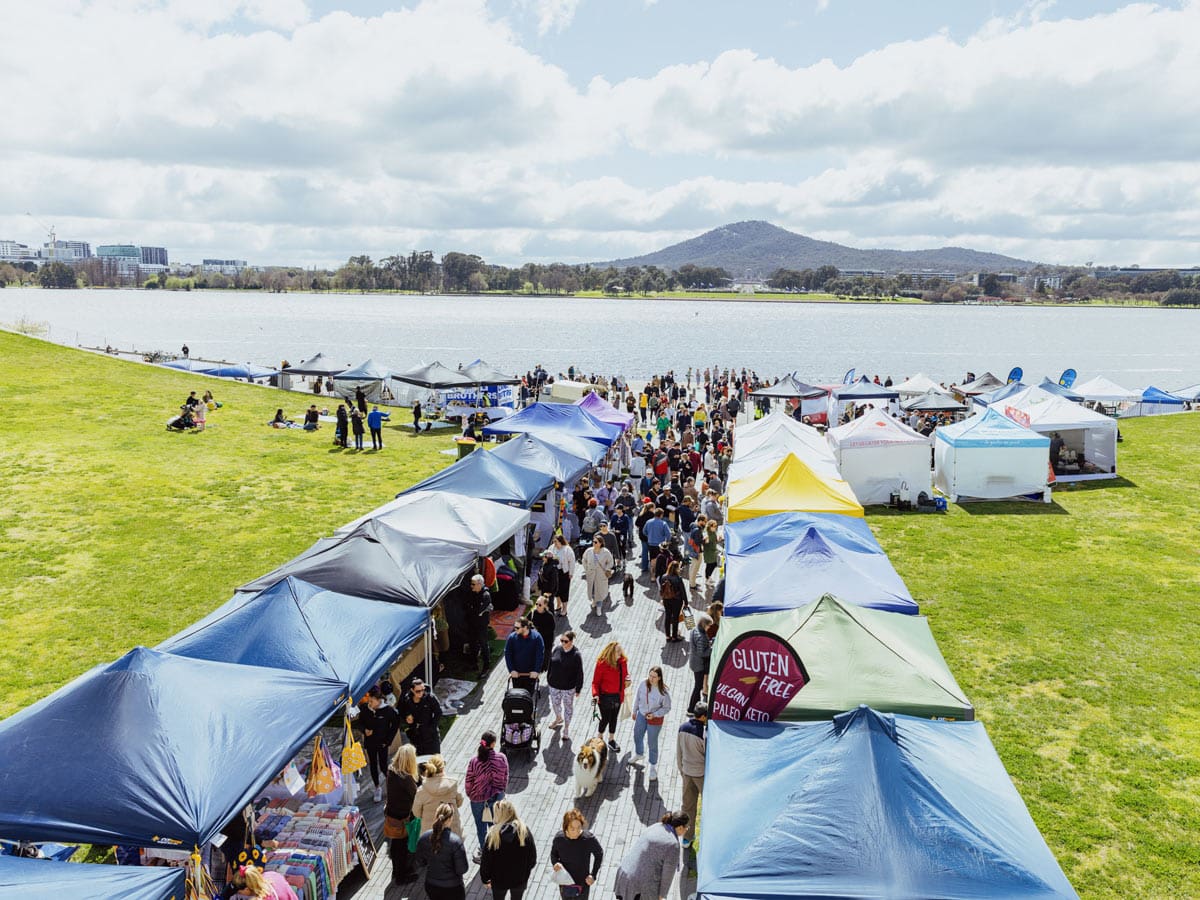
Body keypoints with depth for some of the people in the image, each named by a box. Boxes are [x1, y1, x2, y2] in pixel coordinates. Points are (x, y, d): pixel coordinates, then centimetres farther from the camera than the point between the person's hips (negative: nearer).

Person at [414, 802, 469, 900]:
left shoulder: (424, 838, -12)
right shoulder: (455, 841, -26)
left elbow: (420, 863, 2)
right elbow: (462, 869, -19)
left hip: (431, 886, 5)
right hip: (452, 888, -5)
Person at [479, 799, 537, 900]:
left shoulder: (493, 834, -22)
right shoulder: (524, 831, -17)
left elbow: (486, 859, -13)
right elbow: (532, 857, -7)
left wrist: (485, 878, 3)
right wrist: (526, 873, 11)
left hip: (498, 880, -1)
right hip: (520, 879, 1)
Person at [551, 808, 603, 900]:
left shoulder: (589, 839, -26)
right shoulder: (559, 838, -20)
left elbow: (599, 854, -7)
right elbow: (553, 853, 0)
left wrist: (593, 875, -11)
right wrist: (555, 863, -21)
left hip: (582, 885, -2)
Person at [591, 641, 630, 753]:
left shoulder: (622, 662, -4)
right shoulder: (602, 663, -22)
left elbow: (625, 674, 14)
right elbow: (595, 682, -16)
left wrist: (627, 680, -8)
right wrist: (595, 694, -31)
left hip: (618, 696, 5)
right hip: (605, 696, -5)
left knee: (614, 718, 19)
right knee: (605, 719, 9)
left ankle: (611, 740, 40)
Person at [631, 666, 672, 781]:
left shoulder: (663, 691, -28)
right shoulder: (643, 684, -19)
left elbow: (667, 708, -15)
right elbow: (637, 698, -1)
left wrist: (654, 714, -23)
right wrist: (634, 711, 10)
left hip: (655, 719, -5)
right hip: (641, 715, 5)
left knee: (652, 743, 10)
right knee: (637, 736, 26)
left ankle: (653, 767, 33)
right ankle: (638, 755, 58)